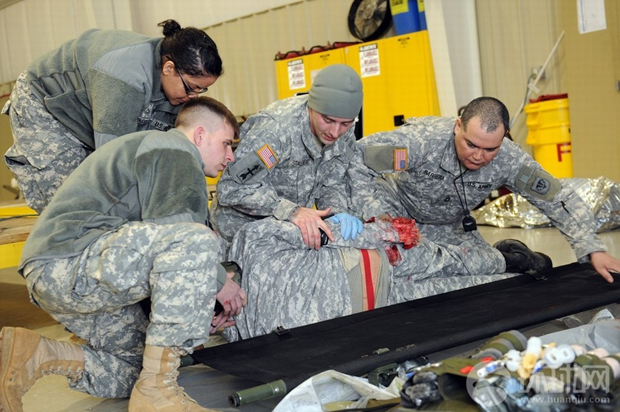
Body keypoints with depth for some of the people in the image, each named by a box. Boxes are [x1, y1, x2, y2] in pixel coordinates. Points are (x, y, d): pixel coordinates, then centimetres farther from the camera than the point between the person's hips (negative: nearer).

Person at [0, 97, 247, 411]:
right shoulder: (176, 151, -4)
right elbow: (170, 235, -20)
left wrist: (194, 313, 18)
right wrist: (219, 282, -4)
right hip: (66, 263, -11)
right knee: (196, 241, -28)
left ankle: (31, 354, 5)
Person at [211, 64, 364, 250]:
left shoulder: (344, 132, -10)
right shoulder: (275, 129, -32)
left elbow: (332, 183, -2)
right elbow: (232, 188, -33)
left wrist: (338, 212, -24)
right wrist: (292, 211, -41)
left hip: (290, 226, 5)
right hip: (243, 223, -5)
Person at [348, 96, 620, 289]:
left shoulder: (510, 160, -24)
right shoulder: (422, 140, -38)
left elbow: (561, 200, -14)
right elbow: (356, 159, -36)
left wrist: (593, 249, -21)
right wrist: (375, 217, -40)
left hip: (446, 225, 3)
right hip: (393, 205, -3)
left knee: (482, 264, -19)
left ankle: (500, 257, 18)